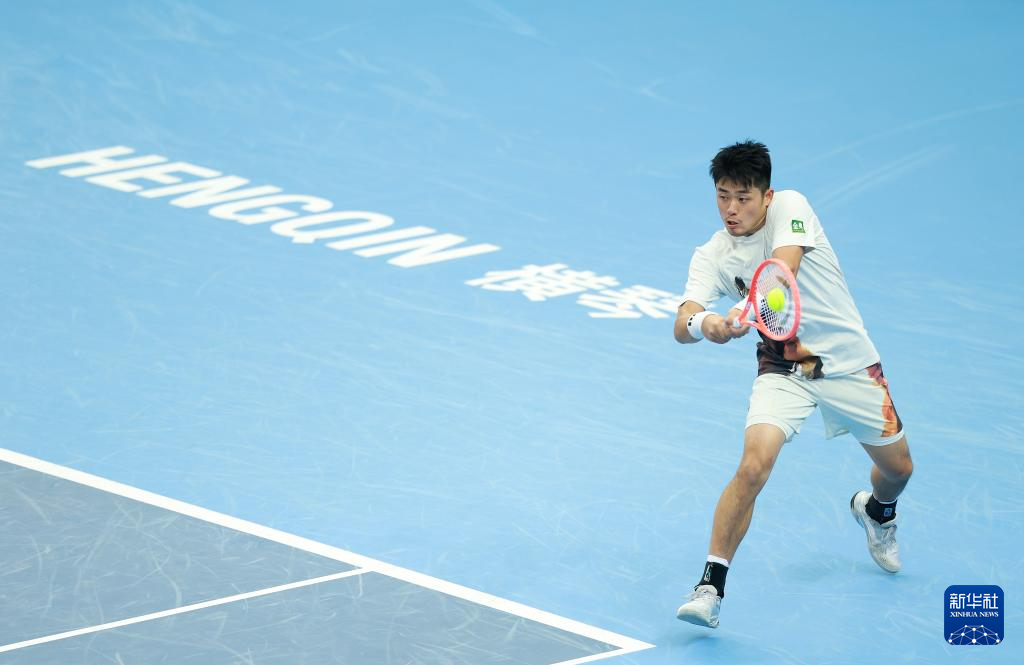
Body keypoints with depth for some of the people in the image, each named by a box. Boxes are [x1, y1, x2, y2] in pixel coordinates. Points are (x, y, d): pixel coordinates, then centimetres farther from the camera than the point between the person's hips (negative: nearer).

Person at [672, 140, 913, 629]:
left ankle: (875, 510, 53)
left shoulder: (789, 206, -16)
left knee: (898, 468, 14)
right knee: (754, 465, -25)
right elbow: (681, 327, -25)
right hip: (783, 368, -1)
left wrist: (747, 310, -55)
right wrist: (700, 323, -50)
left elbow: (785, 268, -35)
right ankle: (710, 586, -16)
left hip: (849, 360, 1)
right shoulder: (712, 256, -11)